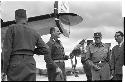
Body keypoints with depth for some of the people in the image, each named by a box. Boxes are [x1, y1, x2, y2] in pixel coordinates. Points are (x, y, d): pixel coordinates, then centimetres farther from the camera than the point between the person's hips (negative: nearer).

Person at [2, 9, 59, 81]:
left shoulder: (12, 28, 2)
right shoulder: (34, 33, 14)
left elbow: (7, 49, -5)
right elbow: (45, 50, 10)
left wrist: (5, 68, -2)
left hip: (15, 64, -4)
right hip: (30, 64, 4)